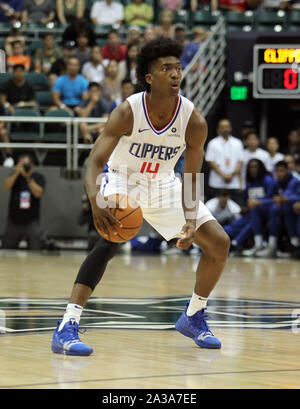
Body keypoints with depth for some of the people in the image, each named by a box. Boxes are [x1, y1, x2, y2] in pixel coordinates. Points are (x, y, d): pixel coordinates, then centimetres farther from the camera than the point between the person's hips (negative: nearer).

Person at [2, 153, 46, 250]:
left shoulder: (38, 177, -1)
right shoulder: (15, 176, 4)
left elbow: (38, 193, -17)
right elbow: (6, 186, -14)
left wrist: (28, 178, -25)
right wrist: (17, 173, -25)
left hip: (31, 221, -2)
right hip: (14, 220, 2)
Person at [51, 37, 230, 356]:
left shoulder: (193, 121, -21)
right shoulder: (127, 113, -29)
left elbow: (191, 179, -12)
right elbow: (95, 162, -33)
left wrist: (190, 221, -29)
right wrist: (96, 202, -53)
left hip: (163, 184, 4)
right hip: (122, 180, -4)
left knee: (219, 243, -1)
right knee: (112, 240, -32)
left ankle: (193, 318, 21)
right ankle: (67, 328, -34)